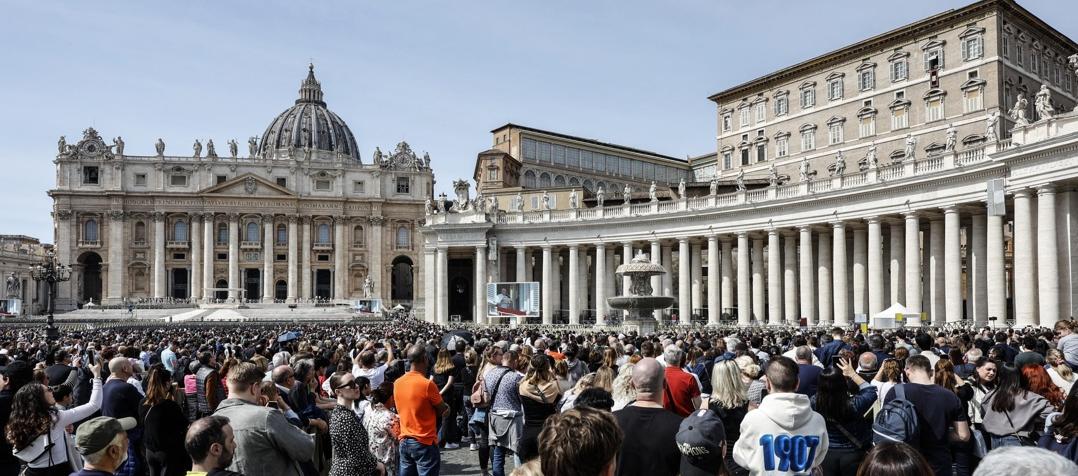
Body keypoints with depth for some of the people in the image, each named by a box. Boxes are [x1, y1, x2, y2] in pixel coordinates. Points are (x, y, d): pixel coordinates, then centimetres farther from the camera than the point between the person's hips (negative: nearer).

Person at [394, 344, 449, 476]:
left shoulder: (397, 383, 2)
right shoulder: (427, 384, -18)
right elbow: (443, 410, -6)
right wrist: (446, 407, 14)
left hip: (404, 441, 6)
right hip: (424, 443, -6)